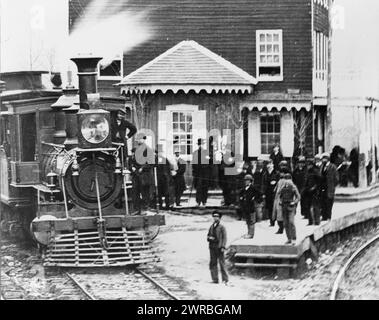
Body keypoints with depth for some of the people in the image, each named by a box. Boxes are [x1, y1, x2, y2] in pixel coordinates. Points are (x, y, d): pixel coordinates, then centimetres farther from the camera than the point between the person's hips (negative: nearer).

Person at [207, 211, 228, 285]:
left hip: (219, 247, -6)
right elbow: (208, 236, 22)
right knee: (212, 264, 4)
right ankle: (215, 279, 9)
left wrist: (223, 247, -15)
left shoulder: (222, 227, 0)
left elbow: (224, 237, -5)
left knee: (222, 263, -6)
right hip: (212, 248, 6)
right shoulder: (211, 227, 17)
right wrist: (209, 238, -3)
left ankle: (225, 279, -3)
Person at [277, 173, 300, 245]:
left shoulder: (293, 187, -3)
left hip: (291, 206, -6)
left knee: (291, 222, -16)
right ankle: (289, 239, 12)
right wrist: (280, 201, 7)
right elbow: (279, 195, 24)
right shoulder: (283, 187, 12)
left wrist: (294, 202, -13)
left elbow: (298, 197, -2)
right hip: (284, 206, 6)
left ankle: (294, 239, -14)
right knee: (285, 223, 6)